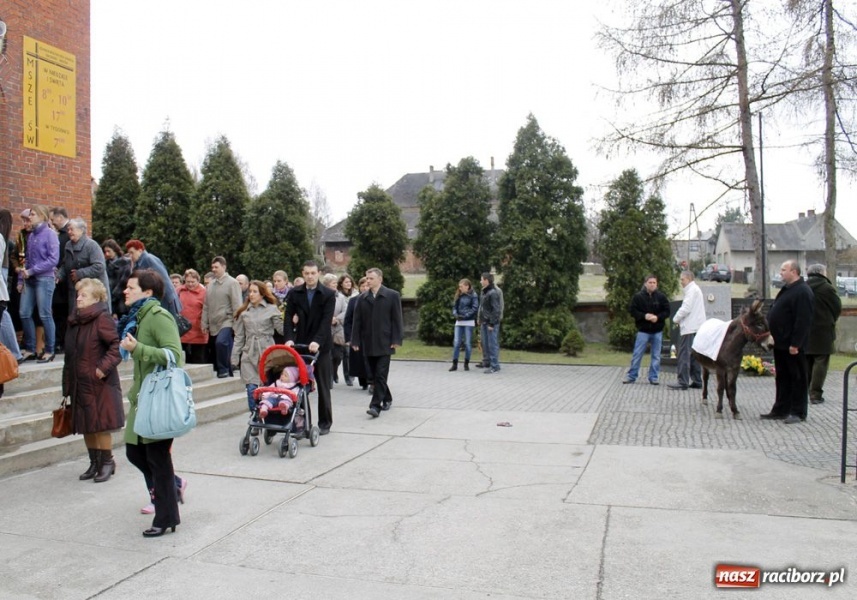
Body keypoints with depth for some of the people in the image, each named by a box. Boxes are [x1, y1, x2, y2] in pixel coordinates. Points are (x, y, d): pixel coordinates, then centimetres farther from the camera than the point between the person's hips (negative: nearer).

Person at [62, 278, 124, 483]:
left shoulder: (102, 319, -12)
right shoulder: (74, 320, 11)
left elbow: (117, 345, -19)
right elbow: (70, 355, 15)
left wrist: (104, 367, -22)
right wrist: (67, 385, 14)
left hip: (99, 384, -8)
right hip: (80, 383, 8)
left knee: (100, 425, 0)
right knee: (85, 426, 13)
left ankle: (107, 462, 14)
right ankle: (94, 462, 26)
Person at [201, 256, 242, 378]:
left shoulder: (232, 283, -5)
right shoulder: (210, 285, 13)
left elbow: (237, 305, -10)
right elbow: (206, 306, 16)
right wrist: (205, 323, 11)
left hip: (226, 322, -6)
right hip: (214, 324, 6)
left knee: (221, 342, -28)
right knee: (224, 348, 9)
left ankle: (223, 369, -13)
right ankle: (228, 373, 20)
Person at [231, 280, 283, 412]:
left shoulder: (272, 309, 3)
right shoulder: (243, 312, 10)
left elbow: (282, 329, -2)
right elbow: (239, 337, 12)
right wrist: (235, 358, 8)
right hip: (249, 355, 2)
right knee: (252, 389, -4)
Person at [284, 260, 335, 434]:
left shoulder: (328, 294, -4)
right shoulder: (294, 293, 5)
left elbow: (327, 320, -14)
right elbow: (289, 317, -2)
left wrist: (317, 341, -27)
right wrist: (289, 338, -19)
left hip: (320, 346, -2)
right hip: (300, 344, 2)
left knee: (323, 385, 6)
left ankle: (325, 422, 15)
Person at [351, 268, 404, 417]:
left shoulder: (392, 295, -1)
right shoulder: (362, 297, 8)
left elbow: (397, 319, -3)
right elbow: (357, 320, 8)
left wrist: (396, 340, -9)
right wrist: (355, 341, 2)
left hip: (384, 343, -4)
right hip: (368, 343, 4)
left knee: (380, 375, -8)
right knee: (374, 375, 10)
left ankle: (376, 405, -8)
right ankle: (387, 399, 28)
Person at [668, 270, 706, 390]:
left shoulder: (692, 290, -10)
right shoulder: (696, 289, 22)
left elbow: (686, 308, -18)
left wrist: (676, 319, -5)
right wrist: (680, 319, 12)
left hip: (690, 328, -10)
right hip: (695, 327, 10)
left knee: (684, 354, -10)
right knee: (694, 355, 12)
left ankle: (683, 382, -12)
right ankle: (697, 381, 15)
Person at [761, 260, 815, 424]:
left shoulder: (802, 292, -16)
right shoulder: (787, 289, 15)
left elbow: (803, 321, -22)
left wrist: (795, 344, -24)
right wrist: (774, 337, 20)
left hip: (792, 346, -10)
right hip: (781, 343, 10)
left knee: (798, 378, 1)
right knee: (782, 377, 15)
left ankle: (798, 412, 8)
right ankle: (781, 409, 22)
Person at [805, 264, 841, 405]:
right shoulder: (827, 288, -10)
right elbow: (837, 308, -4)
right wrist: (830, 322, 13)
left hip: (804, 331, 5)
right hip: (822, 331, -5)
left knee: (805, 363, 13)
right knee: (820, 363, 0)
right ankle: (815, 394, -2)